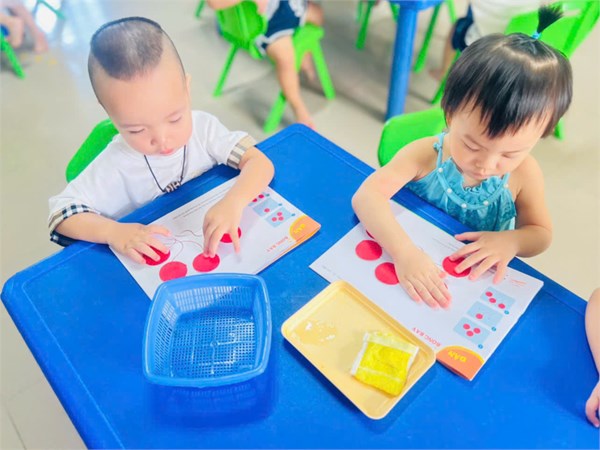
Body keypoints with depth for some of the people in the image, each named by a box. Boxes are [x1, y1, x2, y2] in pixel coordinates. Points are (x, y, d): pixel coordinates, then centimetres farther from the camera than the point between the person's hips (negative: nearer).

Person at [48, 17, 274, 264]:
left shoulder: (203, 127, -15)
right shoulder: (115, 166, -17)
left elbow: (260, 163, -21)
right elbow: (61, 212, -12)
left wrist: (233, 203, -39)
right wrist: (113, 231, -29)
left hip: (215, 245, 1)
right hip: (155, 262, -1)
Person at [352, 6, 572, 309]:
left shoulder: (525, 174, -13)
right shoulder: (425, 154, -21)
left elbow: (541, 232, 1)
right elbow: (366, 196, -32)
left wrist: (511, 241, -22)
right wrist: (403, 251, -46)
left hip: (476, 280, 2)